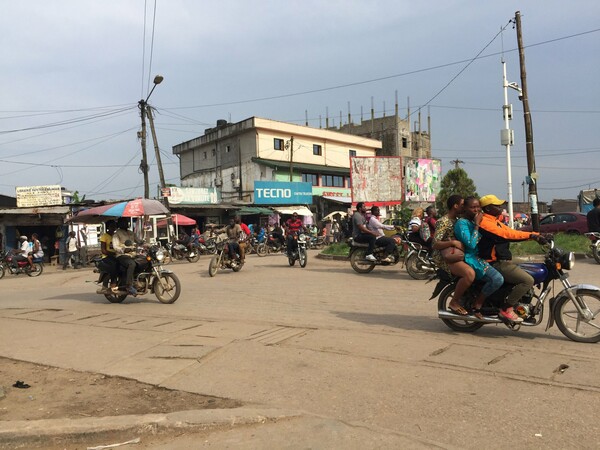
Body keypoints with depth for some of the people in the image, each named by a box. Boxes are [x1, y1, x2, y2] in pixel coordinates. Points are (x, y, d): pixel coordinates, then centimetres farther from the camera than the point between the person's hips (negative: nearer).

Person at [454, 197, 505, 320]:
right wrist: (477, 225, -20)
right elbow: (471, 244, -23)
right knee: (497, 279, -28)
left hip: (480, 257, 10)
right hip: (471, 260, -10)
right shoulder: (462, 223, -12)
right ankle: (477, 305, -14)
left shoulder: (474, 221, 17)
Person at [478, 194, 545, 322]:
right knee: (528, 280, -19)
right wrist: (530, 235, -25)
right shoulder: (484, 222, -14)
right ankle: (506, 309, -12)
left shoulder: (496, 221, 19)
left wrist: (536, 235, 1)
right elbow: (505, 234, -24)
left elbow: (511, 232, 11)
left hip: (504, 262, 11)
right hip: (497, 264, -11)